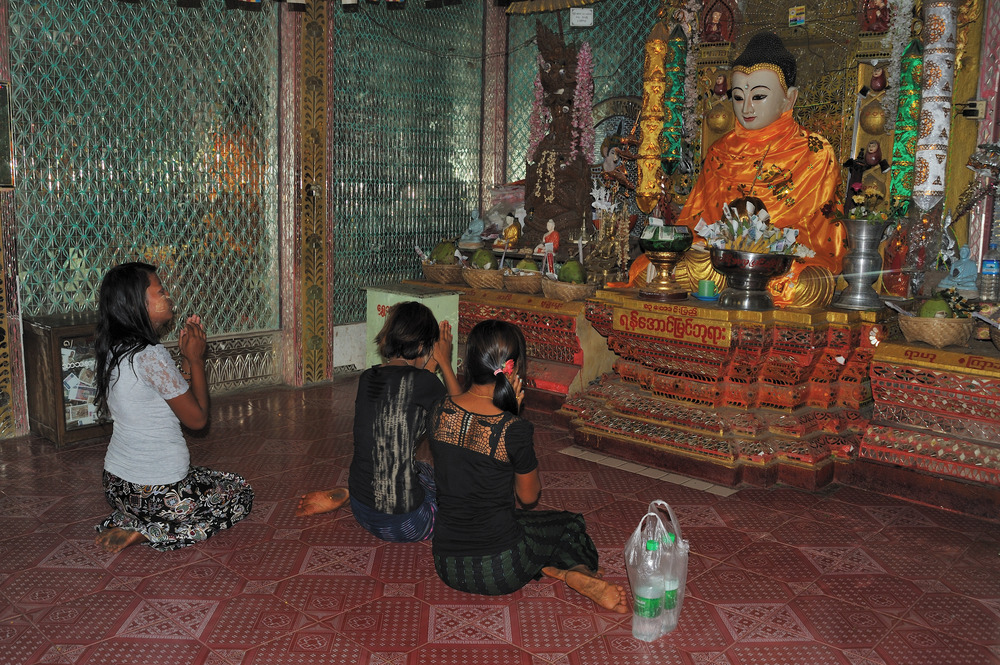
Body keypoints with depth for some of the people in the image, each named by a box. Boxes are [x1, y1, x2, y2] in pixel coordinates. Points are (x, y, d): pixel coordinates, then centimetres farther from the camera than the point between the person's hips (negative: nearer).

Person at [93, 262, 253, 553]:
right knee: (240, 494, 15)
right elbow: (197, 418, -15)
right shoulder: (151, 356, -25)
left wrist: (186, 357, 4)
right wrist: (196, 358, -8)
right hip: (156, 492, -8)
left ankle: (124, 519, 13)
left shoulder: (114, 351, 3)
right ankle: (144, 533, 0)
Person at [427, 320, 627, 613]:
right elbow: (529, 497, -3)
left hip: (447, 567, 4)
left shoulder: (439, 412, -6)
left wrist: (506, 411, 3)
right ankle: (576, 573, 0)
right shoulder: (514, 430, -21)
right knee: (571, 524, 27)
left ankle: (547, 569, 5)